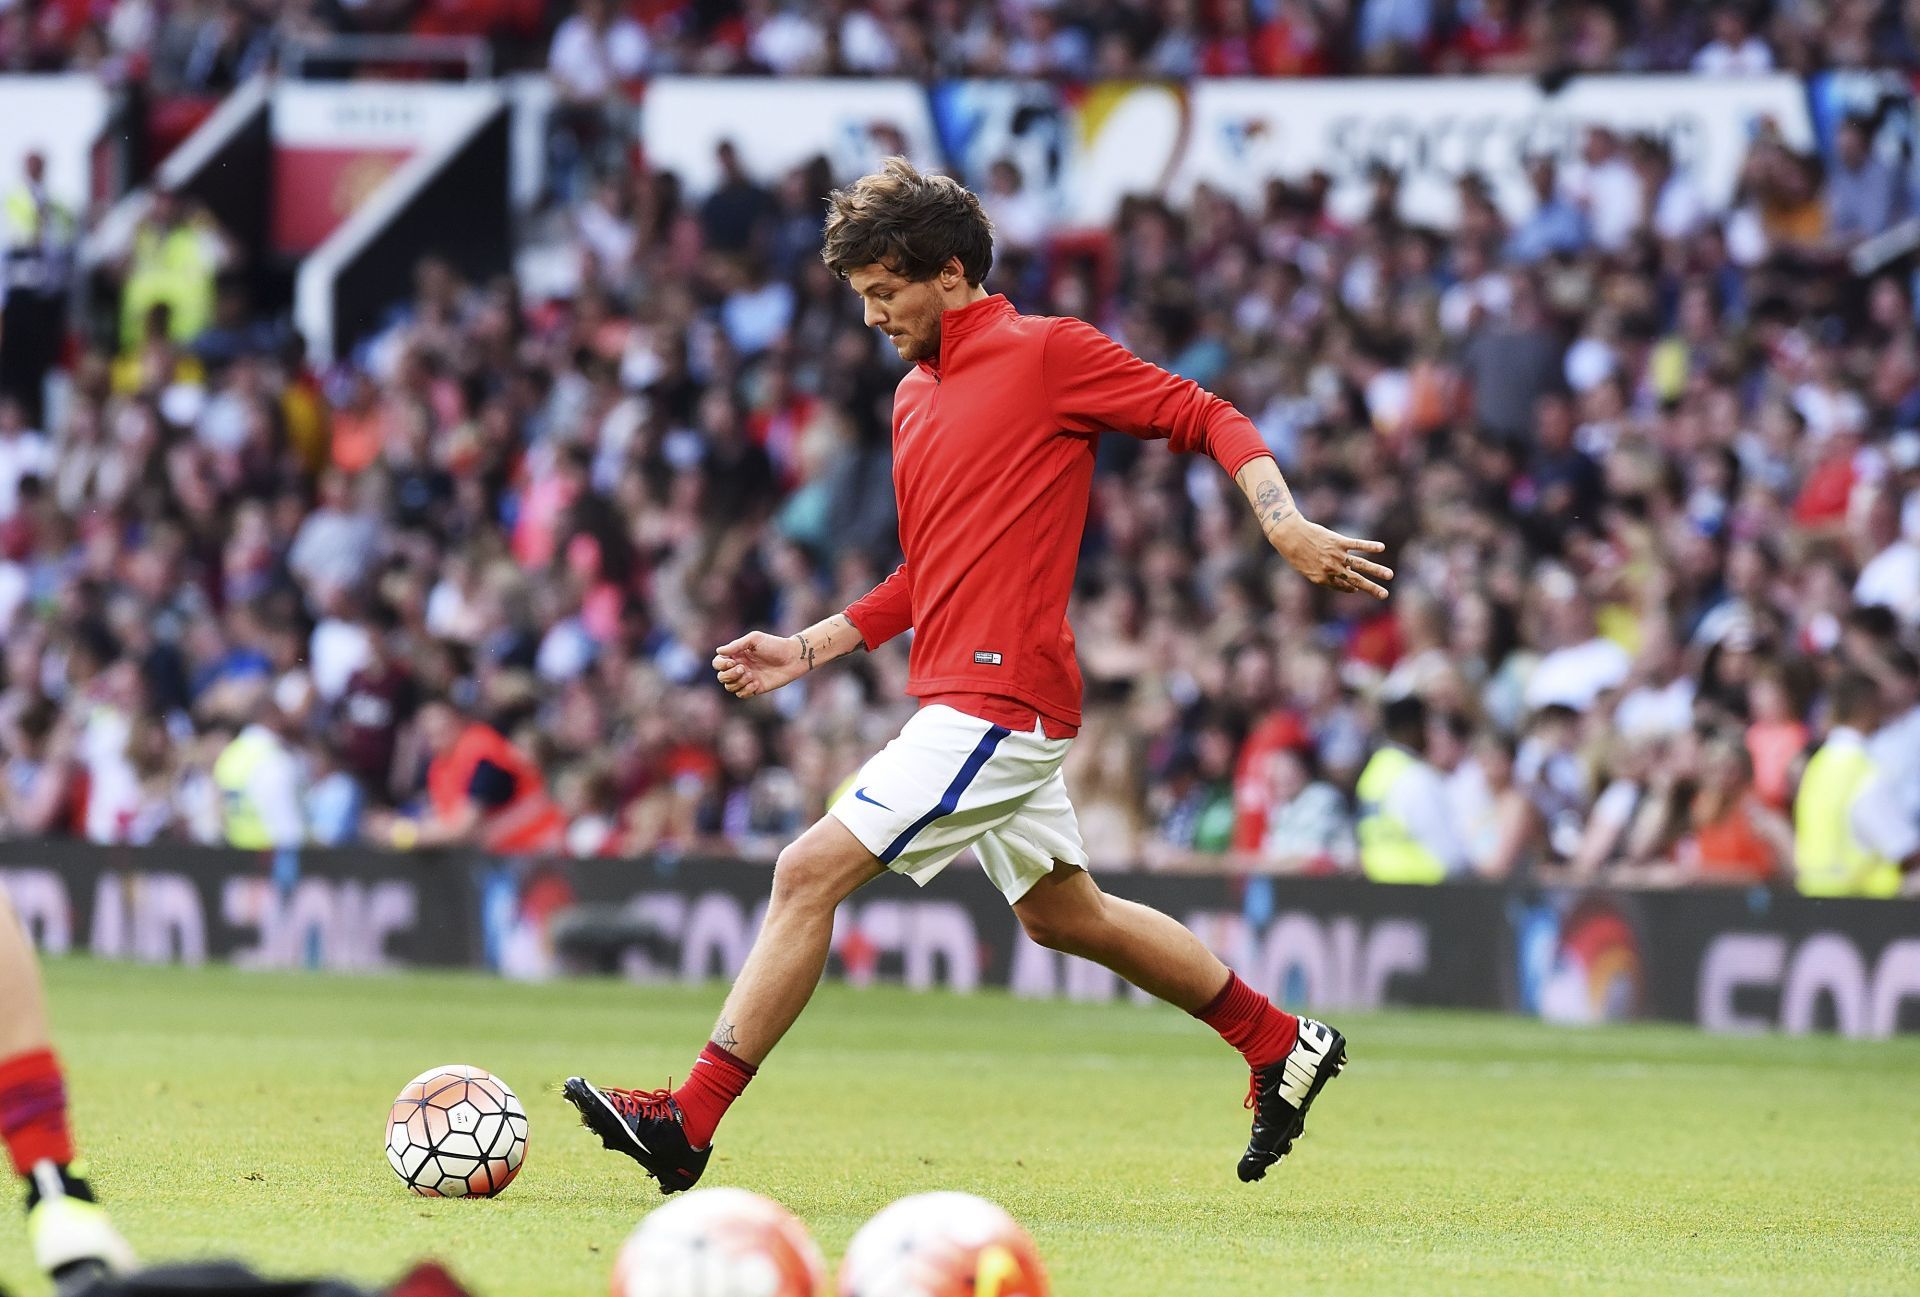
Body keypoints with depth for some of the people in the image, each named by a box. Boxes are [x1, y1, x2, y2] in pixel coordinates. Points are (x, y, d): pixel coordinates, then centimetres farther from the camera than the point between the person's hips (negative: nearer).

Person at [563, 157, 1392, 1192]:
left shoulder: (1048, 352, -7)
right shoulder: (914, 398, 18)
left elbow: (1208, 418, -6)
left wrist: (1285, 527, -20)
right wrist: (806, 651, 17)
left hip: (1001, 700, -10)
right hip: (957, 694, 10)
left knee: (810, 873, -15)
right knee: (1063, 914, 20)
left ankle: (688, 1124, -14)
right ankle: (1283, 1045, 33)